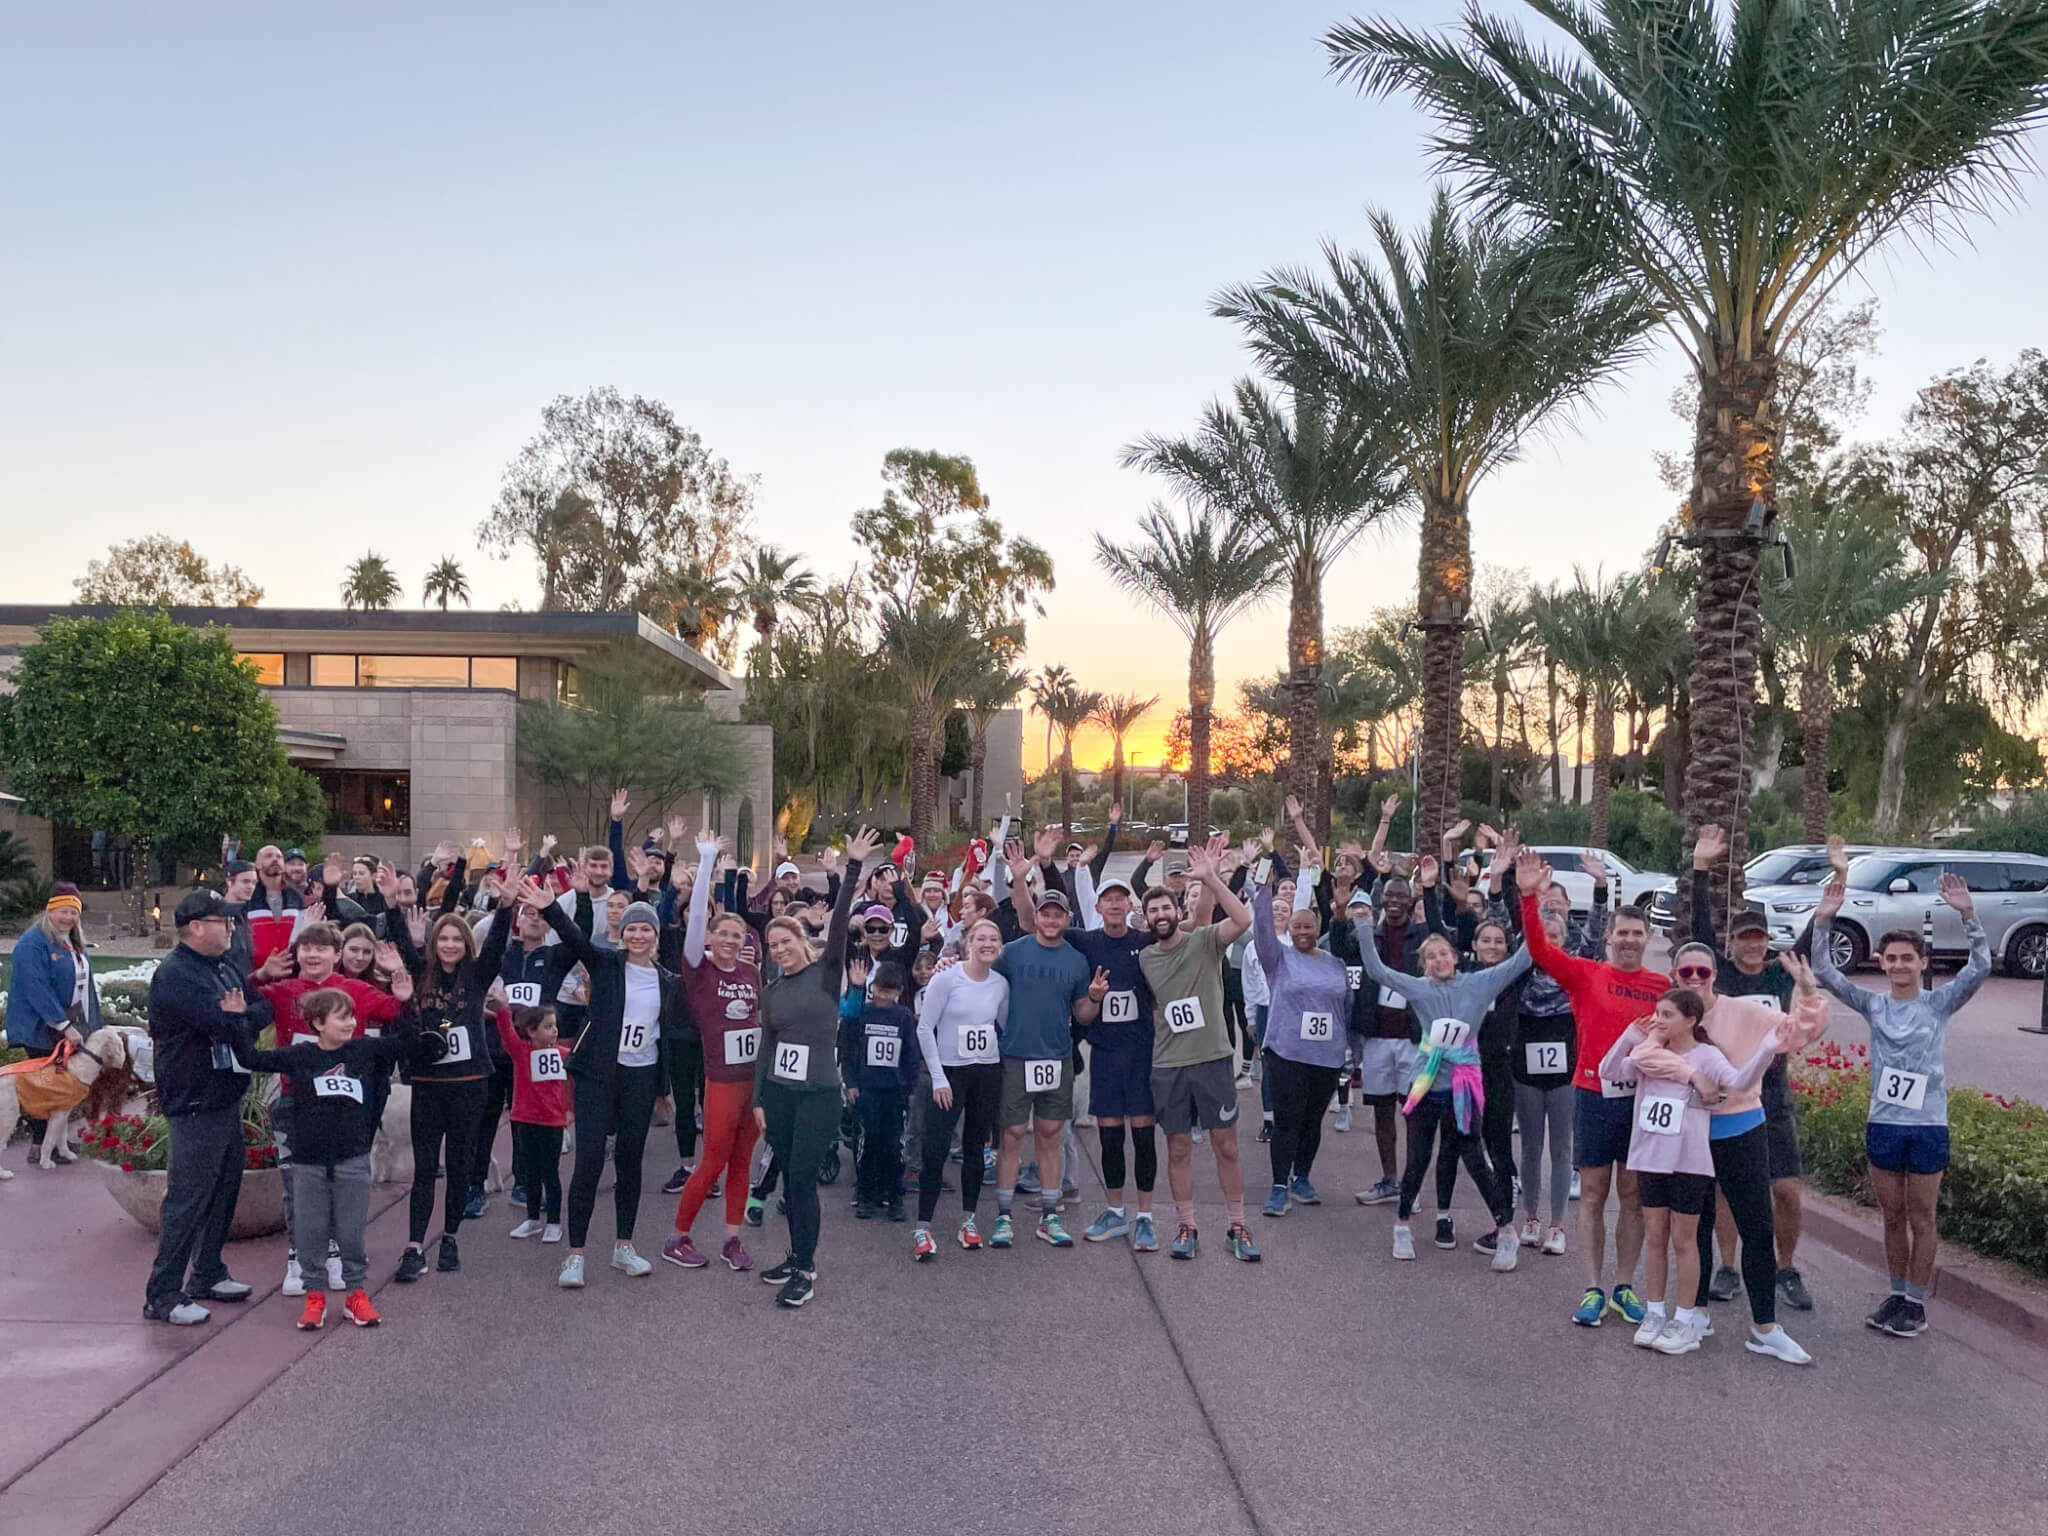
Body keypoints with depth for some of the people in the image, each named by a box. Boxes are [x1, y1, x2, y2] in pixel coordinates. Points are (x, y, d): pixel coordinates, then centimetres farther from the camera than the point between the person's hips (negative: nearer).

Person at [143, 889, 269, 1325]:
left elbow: (265, 1008, 9)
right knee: (188, 1199, -5)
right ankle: (162, 1294, 3)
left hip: (225, 1098, 9)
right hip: (194, 1104, -9)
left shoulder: (223, 967, 12)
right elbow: (228, 1028, -26)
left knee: (224, 1188, 16)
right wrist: (246, 1015, -7)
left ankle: (207, 1274, 29)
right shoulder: (176, 975, -18)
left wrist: (244, 1014, -10)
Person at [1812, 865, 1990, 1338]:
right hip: (1882, 1123, 2)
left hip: (1928, 1125, -2)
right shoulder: (1873, 1005, 3)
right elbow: (1823, 972, -6)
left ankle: (1916, 1303, 16)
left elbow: (1980, 967, -16)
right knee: (1892, 1216, 13)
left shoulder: (1939, 1003, -2)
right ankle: (1897, 1295, 25)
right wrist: (1824, 919, -17)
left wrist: (1967, 914, -27)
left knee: (1921, 1218, 6)